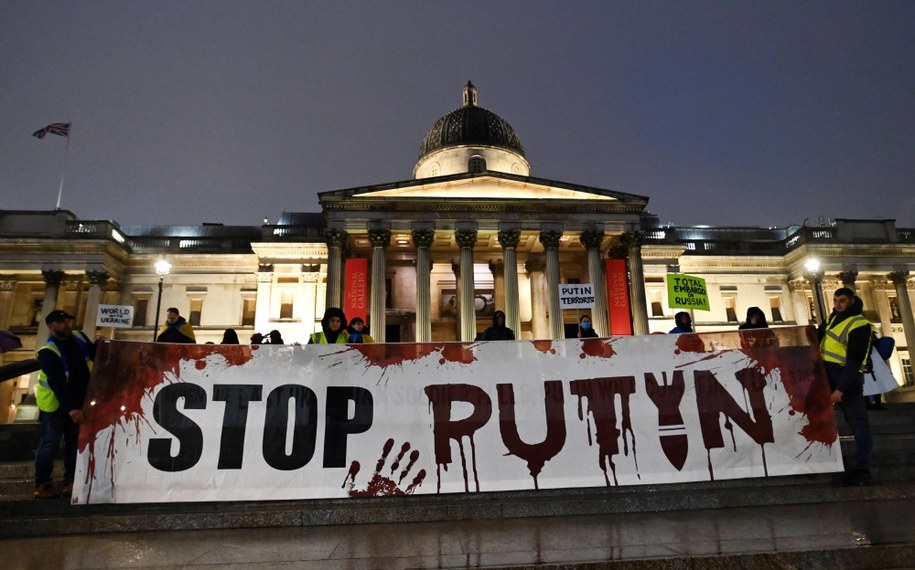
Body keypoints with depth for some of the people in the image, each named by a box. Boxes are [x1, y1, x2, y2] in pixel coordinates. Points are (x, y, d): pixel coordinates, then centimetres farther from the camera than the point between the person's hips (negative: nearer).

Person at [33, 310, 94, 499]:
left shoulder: (79, 338, -1)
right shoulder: (48, 352, -20)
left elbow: (95, 356, 14)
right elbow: (57, 384, -27)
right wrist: (71, 408, -32)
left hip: (78, 402, 6)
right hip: (55, 403, -6)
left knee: (75, 441, 9)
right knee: (50, 443, 2)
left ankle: (70, 482, 18)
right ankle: (42, 484, 14)